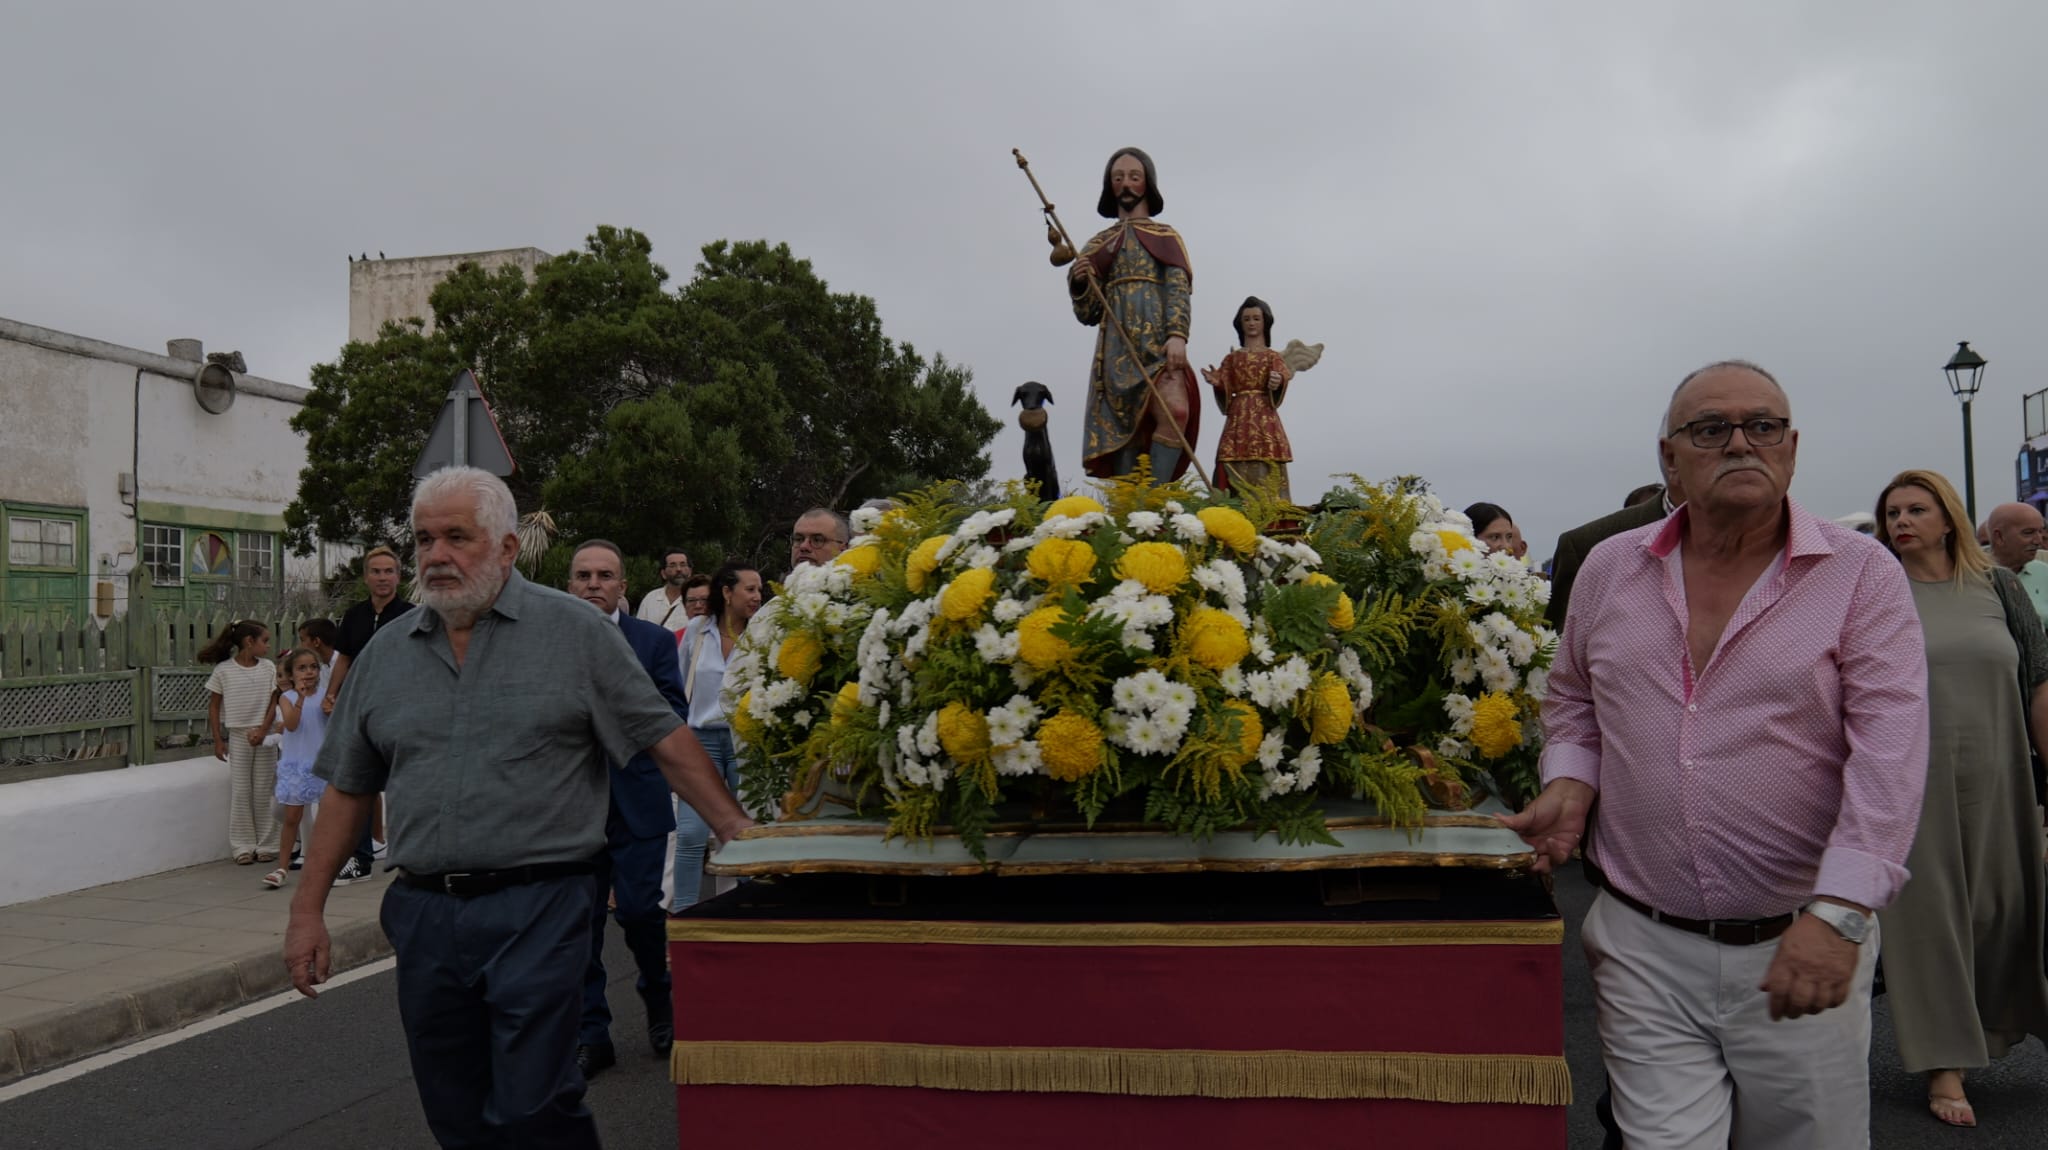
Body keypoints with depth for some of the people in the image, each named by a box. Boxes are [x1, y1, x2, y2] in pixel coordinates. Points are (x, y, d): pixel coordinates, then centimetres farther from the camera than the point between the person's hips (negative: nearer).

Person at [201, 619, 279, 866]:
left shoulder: (269, 668, 2)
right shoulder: (223, 670, -3)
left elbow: (274, 704, 2)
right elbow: (214, 707, 2)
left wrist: (262, 730, -12)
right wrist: (218, 741, -1)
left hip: (264, 736, 2)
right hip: (237, 736, -1)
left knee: (264, 791, 4)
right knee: (240, 792, 2)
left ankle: (266, 844, 12)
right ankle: (243, 846, 10)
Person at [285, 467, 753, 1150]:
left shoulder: (575, 632, -3)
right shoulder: (385, 655, 10)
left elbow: (664, 740, -3)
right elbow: (348, 788, 15)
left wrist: (736, 829, -9)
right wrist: (308, 910, 13)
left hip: (538, 909, -4)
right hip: (422, 912, 5)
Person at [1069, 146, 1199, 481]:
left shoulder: (1167, 237, 18)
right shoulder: (1097, 246, 22)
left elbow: (1179, 290, 2)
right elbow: (1088, 314, 17)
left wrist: (1177, 334, -16)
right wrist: (1078, 283, -4)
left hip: (1159, 344, -2)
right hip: (1117, 349, 2)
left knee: (1176, 411, -26)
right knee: (1123, 431, -6)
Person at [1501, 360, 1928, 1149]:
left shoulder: (1861, 574, -4)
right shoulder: (1609, 568, 6)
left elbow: (1889, 751, -13)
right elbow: (1573, 701, 19)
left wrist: (1839, 913, -23)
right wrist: (1570, 787, -1)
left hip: (1800, 949, -1)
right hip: (1643, 945, 2)